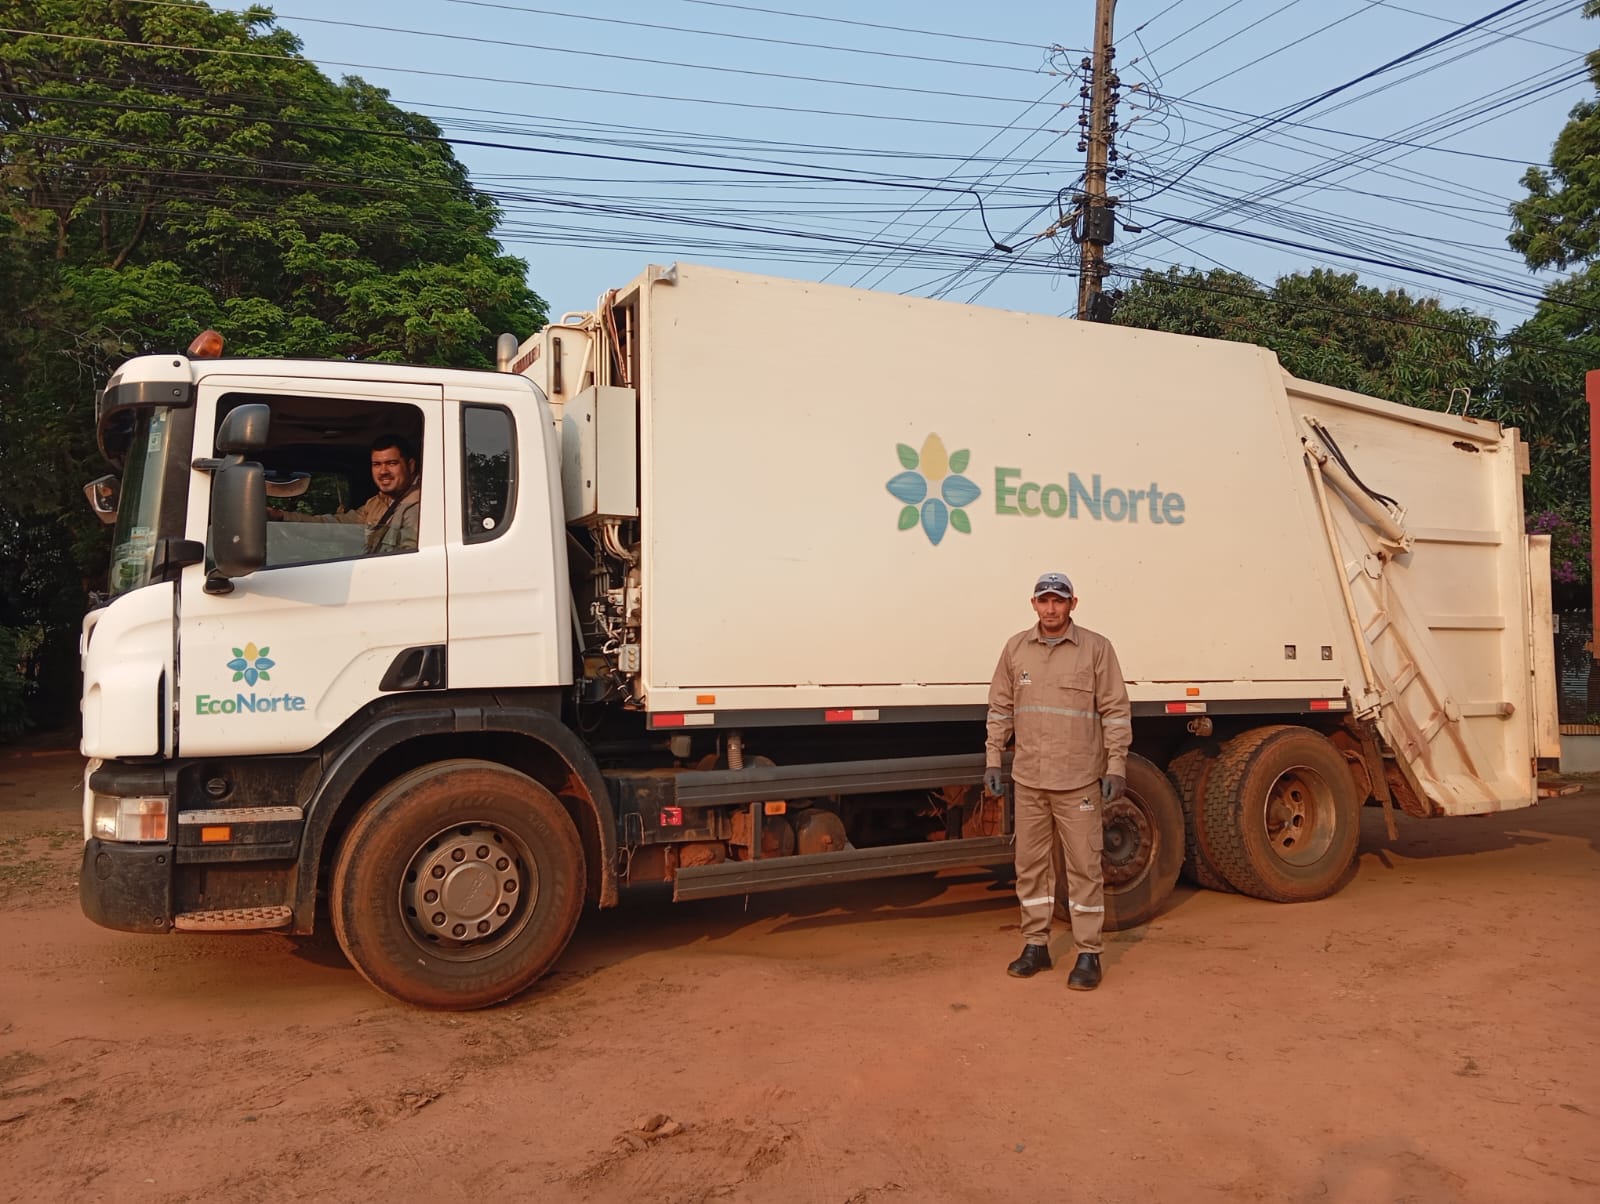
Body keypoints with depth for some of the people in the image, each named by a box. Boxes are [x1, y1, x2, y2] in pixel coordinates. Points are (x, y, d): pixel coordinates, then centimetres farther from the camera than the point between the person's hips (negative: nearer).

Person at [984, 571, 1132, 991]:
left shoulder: (1096, 648, -3)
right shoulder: (1016, 648, 6)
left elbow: (1116, 710, -2)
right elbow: (1000, 708, 11)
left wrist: (1116, 766, -7)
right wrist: (993, 760, 8)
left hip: (1079, 781, -3)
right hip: (1028, 779, 4)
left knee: (1084, 866, 2)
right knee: (1031, 865, 11)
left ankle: (1088, 954, 12)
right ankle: (1035, 946, 23)